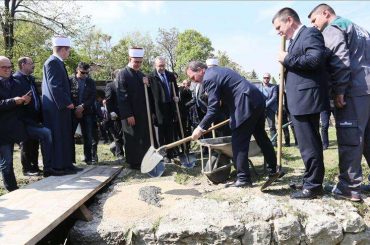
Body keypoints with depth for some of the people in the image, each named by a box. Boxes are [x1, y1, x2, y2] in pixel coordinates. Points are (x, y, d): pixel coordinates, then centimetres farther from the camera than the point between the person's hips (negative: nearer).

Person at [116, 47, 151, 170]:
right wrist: (128, 115, -19)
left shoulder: (141, 75, 15)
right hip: (130, 115, -7)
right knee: (132, 139, 2)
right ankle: (134, 163, 13)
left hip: (143, 114, 7)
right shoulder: (123, 74, -8)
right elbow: (122, 96, -15)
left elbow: (147, 94, 22)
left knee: (145, 139, 11)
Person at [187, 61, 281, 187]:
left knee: (238, 143, -2)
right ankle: (272, 170, 31)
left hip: (247, 105, -10)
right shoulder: (217, 70, 20)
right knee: (261, 137, 19)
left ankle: (243, 179, 5)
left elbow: (213, 108, -16)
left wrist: (201, 128, -10)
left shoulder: (209, 78, -11)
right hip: (257, 100, 10)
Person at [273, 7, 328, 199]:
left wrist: (287, 59, -15)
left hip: (306, 99, -10)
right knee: (311, 144, 15)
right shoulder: (295, 39, 21)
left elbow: (316, 58, -23)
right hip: (300, 101, 10)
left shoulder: (310, 33, -7)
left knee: (309, 145, -5)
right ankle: (314, 183, 26)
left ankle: (312, 186, 6)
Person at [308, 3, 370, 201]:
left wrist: (339, 92, -14)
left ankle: (350, 187, -3)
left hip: (353, 92, -9)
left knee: (349, 140, -7)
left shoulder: (332, 29, 0)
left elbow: (340, 61, -15)